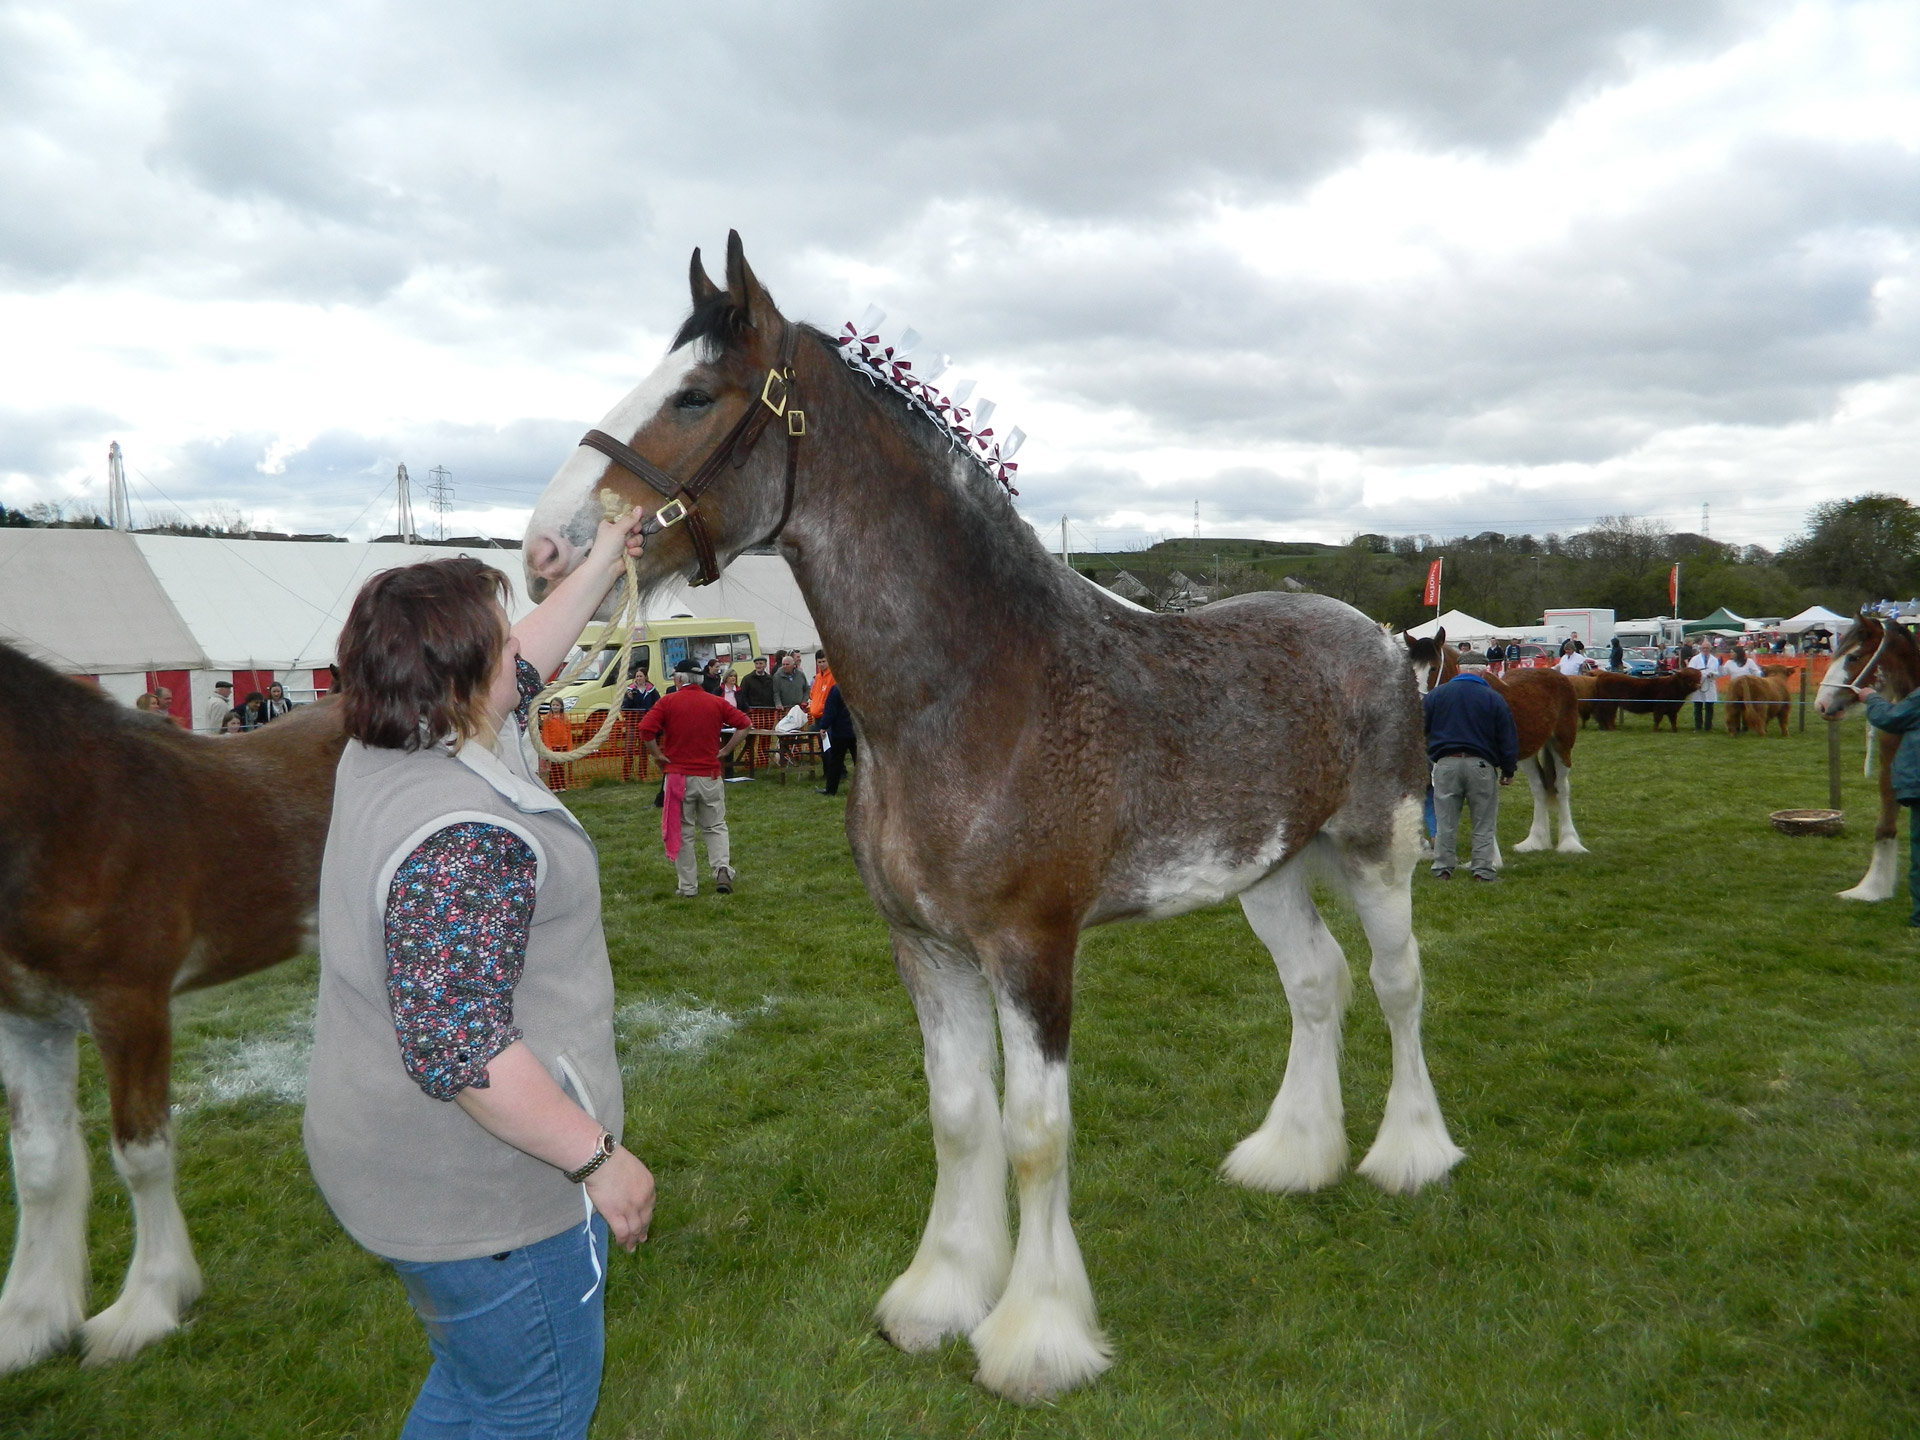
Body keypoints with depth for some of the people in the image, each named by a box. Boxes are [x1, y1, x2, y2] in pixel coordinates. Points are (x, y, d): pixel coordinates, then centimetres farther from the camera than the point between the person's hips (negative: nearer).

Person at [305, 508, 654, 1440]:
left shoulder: (378, 757, 0)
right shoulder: (466, 840, -30)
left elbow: (525, 666, 14)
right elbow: (458, 1049, -32)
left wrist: (601, 567, 21)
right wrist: (598, 1158, -23)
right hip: (483, 1191, -10)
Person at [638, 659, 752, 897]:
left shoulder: (668, 702, -4)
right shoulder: (716, 703, 4)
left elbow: (645, 728, -16)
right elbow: (745, 724, 3)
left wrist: (657, 755, -4)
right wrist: (726, 751, 4)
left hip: (678, 776, -2)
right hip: (710, 776, 2)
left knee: (682, 832, 8)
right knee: (716, 828, 15)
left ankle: (687, 885, 11)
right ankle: (723, 870, -6)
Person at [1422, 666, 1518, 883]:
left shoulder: (1435, 694, 8)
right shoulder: (1493, 697, 5)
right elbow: (1508, 737, 3)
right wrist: (1508, 770, 10)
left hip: (1445, 763, 1)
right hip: (1481, 765, -1)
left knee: (1445, 821, 6)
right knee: (1484, 822, 6)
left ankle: (1442, 869, 6)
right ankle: (1483, 870, 5)